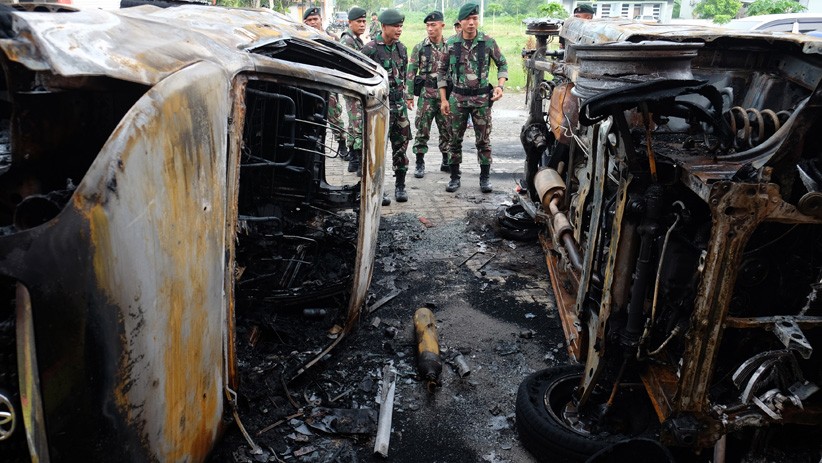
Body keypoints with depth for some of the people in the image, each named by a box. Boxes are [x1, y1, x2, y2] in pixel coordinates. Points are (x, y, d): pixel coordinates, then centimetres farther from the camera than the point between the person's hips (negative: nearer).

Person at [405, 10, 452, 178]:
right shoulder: (419, 48, -1)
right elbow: (411, 72, 0)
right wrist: (409, 95, -5)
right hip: (426, 95, -2)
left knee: (447, 129, 8)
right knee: (422, 129, 0)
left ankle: (446, 161, 22)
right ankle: (420, 163, 8)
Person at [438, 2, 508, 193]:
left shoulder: (488, 42, -3)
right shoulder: (451, 43, -1)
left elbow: (502, 64, 7)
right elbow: (442, 71, 5)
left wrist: (500, 85, -10)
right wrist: (443, 99, 0)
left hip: (482, 98, -1)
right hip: (458, 98, 1)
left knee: (483, 140, 4)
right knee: (455, 139, 6)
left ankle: (485, 177, 16)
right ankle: (454, 177, 18)